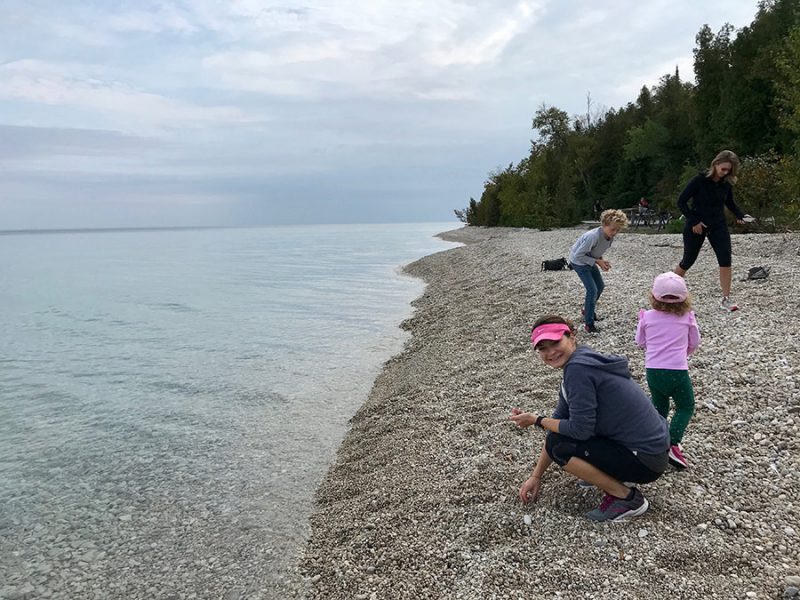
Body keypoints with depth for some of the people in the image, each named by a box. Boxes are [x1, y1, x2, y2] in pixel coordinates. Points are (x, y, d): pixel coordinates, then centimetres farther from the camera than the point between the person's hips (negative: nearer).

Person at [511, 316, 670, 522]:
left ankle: (627, 498, -2)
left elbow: (580, 430, -21)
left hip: (646, 461, -9)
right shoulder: (584, 361, 8)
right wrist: (536, 476, 12)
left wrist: (536, 420, -5)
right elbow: (560, 420, 10)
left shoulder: (577, 368, -21)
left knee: (558, 446, -11)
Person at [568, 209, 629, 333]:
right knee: (592, 290, -14)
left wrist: (601, 260, -11)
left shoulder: (610, 236, -11)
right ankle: (588, 323, -5)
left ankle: (588, 310, 40)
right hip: (579, 261, -8)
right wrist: (597, 261, -26)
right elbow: (578, 255, -30)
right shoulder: (594, 236, -36)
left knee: (600, 286, 17)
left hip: (590, 260, 8)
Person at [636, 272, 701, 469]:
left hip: (653, 369, 2)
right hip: (677, 370, -2)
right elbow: (694, 343, 12)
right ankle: (672, 444, -2)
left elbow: (641, 341, 11)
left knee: (659, 405, 24)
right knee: (686, 407, 15)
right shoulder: (687, 317, -1)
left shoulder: (647, 317, 0)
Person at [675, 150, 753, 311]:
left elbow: (730, 202, 16)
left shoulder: (726, 183, -2)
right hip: (696, 226, -4)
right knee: (688, 261, 7)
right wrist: (694, 222, -18)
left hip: (718, 226, 4)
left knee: (725, 259, -9)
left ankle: (726, 299, -3)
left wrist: (740, 215, -1)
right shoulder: (700, 180, -17)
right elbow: (681, 201, -15)